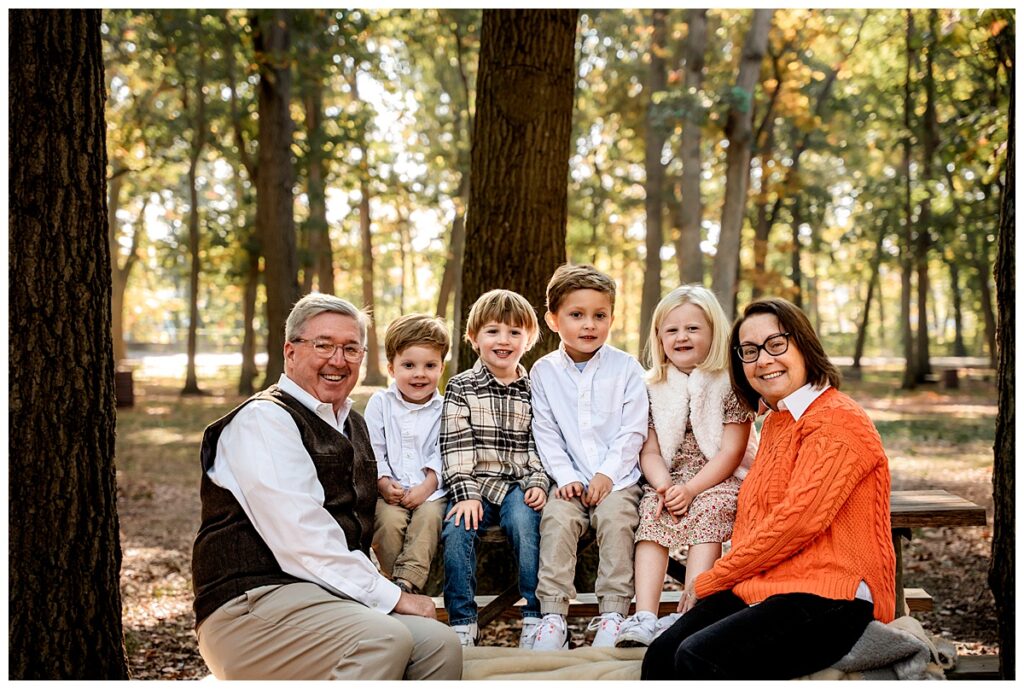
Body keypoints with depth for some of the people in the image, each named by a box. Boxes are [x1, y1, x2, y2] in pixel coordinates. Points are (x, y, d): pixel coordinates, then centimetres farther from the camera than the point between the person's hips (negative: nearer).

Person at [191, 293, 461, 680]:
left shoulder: (353, 424, 21)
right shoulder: (263, 420, -7)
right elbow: (303, 543, -17)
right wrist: (390, 596, -13)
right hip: (253, 603, -8)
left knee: (439, 645, -17)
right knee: (385, 639, -32)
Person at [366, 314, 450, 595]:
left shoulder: (443, 409, 5)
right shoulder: (380, 403, 6)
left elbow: (441, 456, -2)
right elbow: (373, 452, 1)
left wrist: (426, 487, -16)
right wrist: (384, 484, -14)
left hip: (430, 490, 0)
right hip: (390, 490, 0)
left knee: (429, 516, -30)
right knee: (389, 519, -29)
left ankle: (407, 581, -32)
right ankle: (392, 583, -18)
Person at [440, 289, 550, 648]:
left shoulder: (534, 389, 10)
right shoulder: (460, 388, 4)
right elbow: (456, 446, -4)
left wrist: (538, 483, -7)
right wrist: (465, 494, -14)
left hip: (519, 484, 0)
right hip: (475, 484, 0)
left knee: (524, 522, -29)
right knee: (457, 530, -27)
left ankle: (534, 617, -19)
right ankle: (462, 623, -16)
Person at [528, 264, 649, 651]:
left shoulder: (626, 368, 1)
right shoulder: (544, 371, 6)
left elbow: (633, 431, -3)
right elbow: (546, 434, 3)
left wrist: (607, 474, -12)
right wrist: (566, 477, -9)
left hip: (617, 477, -1)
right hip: (570, 479, 1)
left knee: (615, 517, -27)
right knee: (557, 519, -24)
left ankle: (612, 613, -21)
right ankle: (553, 615, -22)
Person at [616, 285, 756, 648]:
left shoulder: (729, 384, -3)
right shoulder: (654, 388, 9)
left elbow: (731, 452, -9)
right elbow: (649, 451, 5)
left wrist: (690, 488, -21)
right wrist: (663, 484, -17)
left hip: (719, 480, -3)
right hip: (670, 481, 3)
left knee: (709, 511, -32)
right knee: (651, 513, -25)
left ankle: (692, 611, -38)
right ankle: (644, 617, -35)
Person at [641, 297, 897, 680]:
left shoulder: (836, 422, -9)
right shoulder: (775, 420, 22)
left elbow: (796, 521, -17)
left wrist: (711, 581, -8)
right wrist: (727, 576, 2)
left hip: (827, 600, -8)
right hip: (761, 587, 8)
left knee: (698, 657, -28)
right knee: (661, 654, -16)